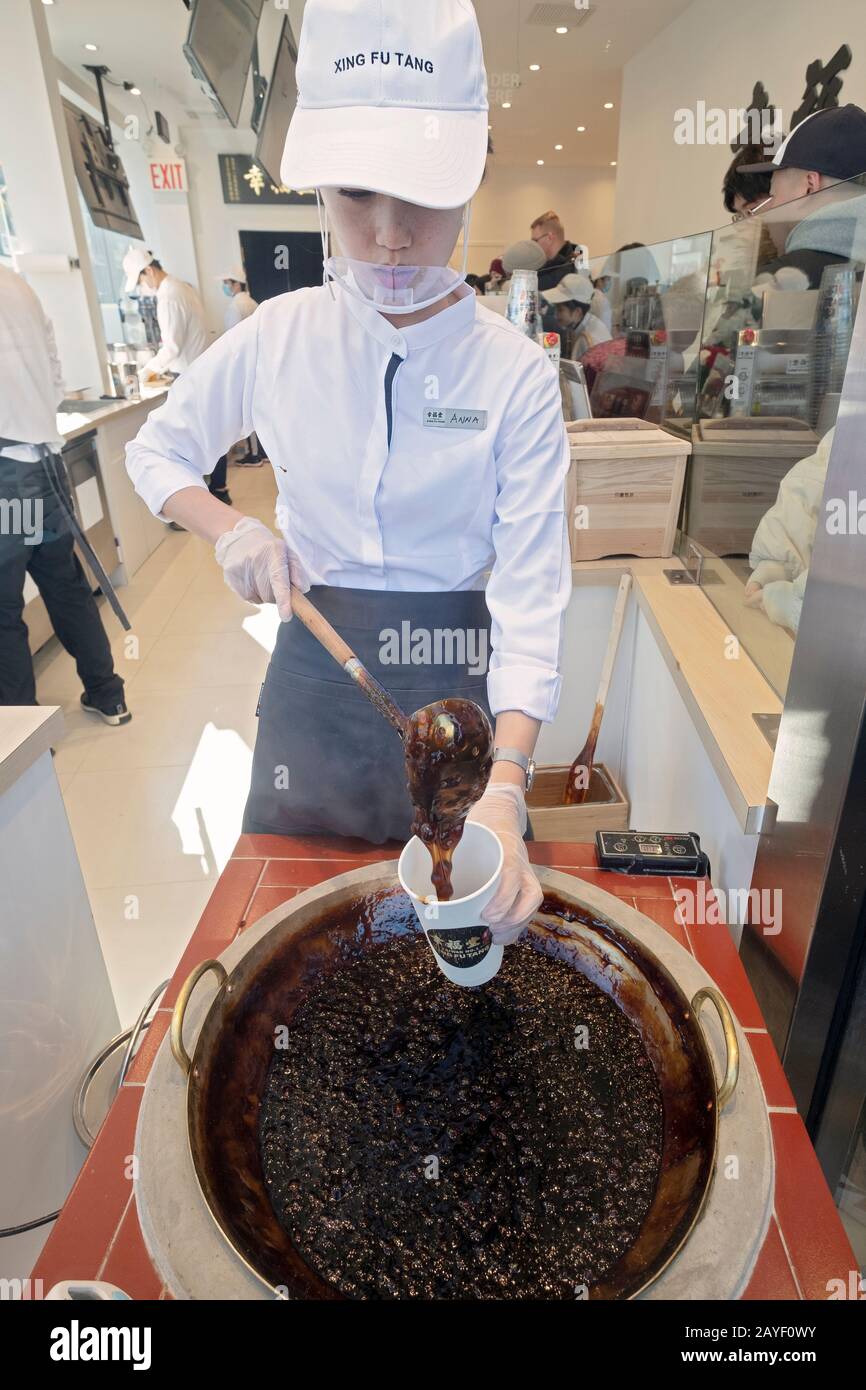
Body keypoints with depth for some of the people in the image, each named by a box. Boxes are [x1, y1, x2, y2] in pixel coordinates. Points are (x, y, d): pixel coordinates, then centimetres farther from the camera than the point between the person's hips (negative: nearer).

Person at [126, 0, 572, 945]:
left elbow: (530, 591, -19)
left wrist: (504, 791, -32)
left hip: (458, 683, -2)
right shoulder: (282, 334, -5)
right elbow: (156, 450, 9)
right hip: (313, 668, 3)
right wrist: (231, 532, -12)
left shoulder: (515, 372, -13)